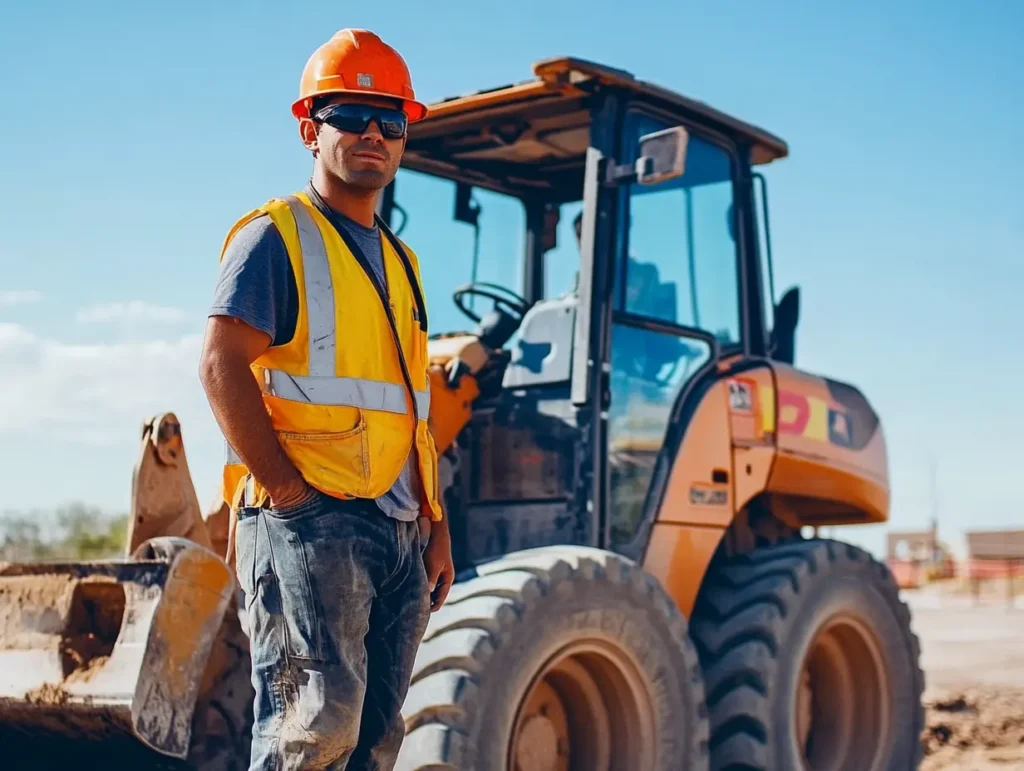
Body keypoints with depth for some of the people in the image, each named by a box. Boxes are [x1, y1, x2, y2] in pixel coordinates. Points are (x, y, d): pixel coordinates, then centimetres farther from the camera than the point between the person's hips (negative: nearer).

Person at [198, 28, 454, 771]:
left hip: (399, 530, 8)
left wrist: (436, 523, 15)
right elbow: (223, 368, -12)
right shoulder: (276, 236, -1)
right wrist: (288, 490, -17)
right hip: (311, 519, -8)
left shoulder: (399, 261, 22)